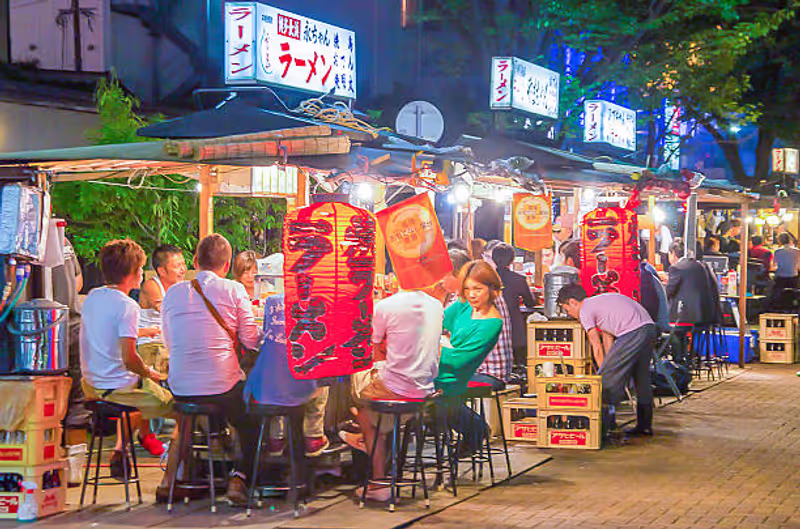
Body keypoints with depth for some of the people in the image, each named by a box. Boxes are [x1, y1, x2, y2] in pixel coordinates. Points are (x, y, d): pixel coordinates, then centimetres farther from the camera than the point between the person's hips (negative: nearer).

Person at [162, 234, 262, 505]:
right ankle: (240, 475, 1)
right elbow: (252, 341, -3)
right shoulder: (233, 290, -5)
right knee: (252, 423, 20)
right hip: (222, 387, -4)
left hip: (180, 389, 4)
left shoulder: (173, 293, 6)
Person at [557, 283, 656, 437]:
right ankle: (645, 426, 26)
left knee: (606, 376, 0)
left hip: (632, 332, -9)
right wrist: (608, 368, 24)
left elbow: (597, 349, 3)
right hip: (650, 328, 9)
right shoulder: (599, 302, 29)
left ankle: (603, 425, 0)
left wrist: (604, 372, 13)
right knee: (641, 378, 20)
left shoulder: (585, 310, 3)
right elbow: (608, 341, 27)